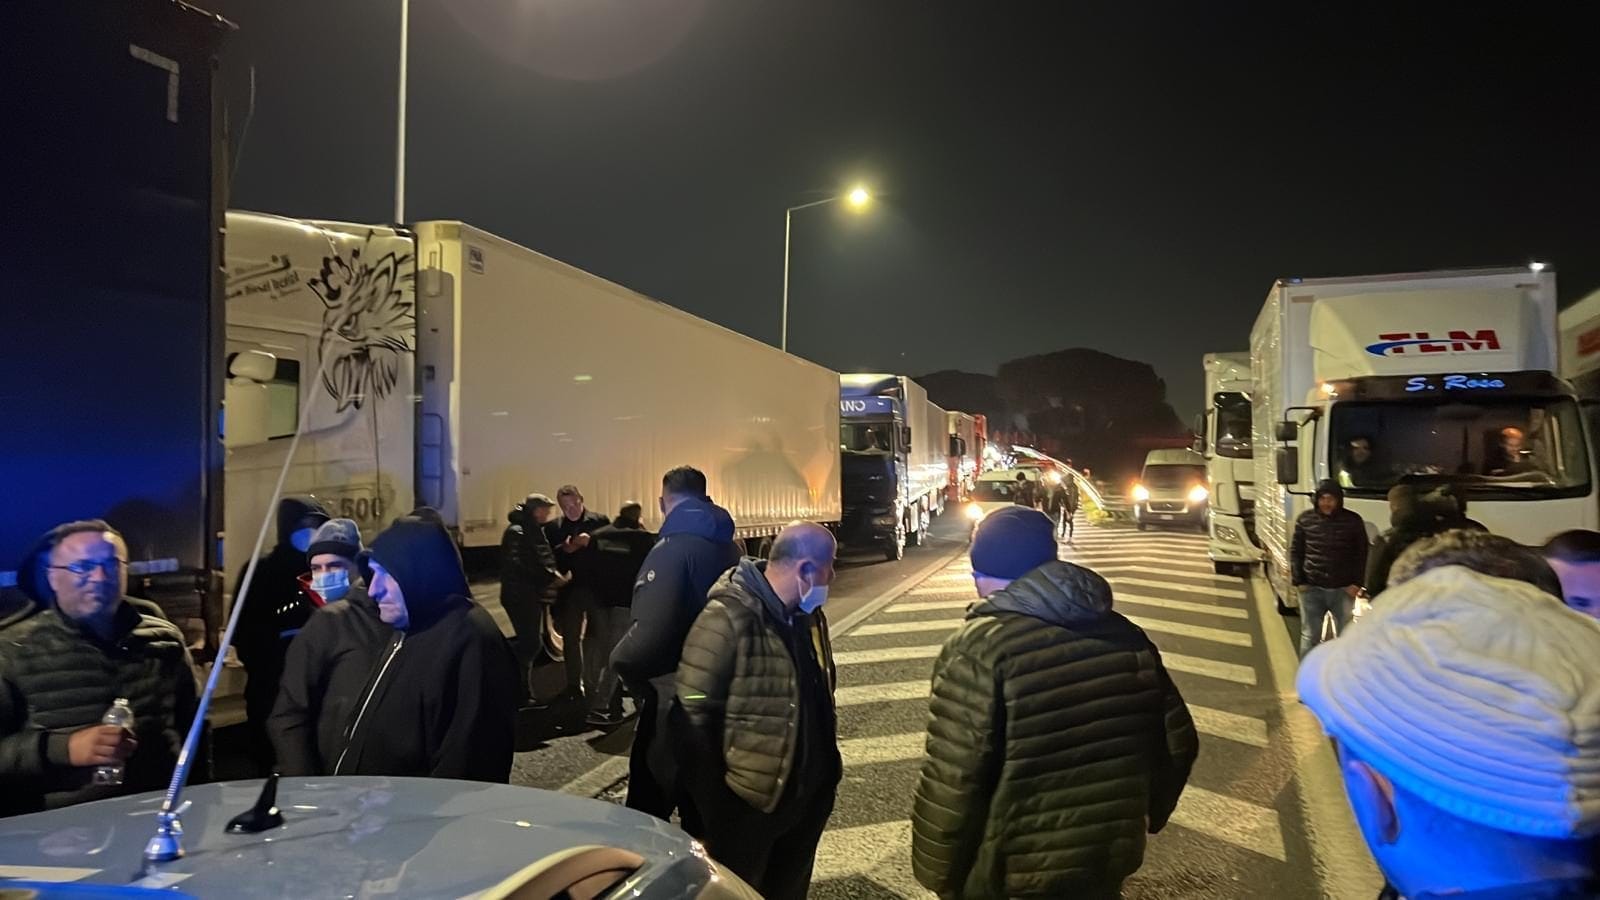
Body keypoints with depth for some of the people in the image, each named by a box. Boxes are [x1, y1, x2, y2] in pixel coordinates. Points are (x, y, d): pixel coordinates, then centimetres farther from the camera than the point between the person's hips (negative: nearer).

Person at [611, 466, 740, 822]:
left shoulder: (672, 549, -20)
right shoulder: (729, 547, 6)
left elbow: (649, 634, -30)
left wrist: (620, 660, -13)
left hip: (674, 696, -8)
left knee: (649, 803, 5)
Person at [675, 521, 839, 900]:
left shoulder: (809, 614, 1)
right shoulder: (728, 618, -24)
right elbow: (695, 719, -21)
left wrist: (826, 767, 14)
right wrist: (709, 813, -16)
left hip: (809, 797, 7)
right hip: (748, 805, -7)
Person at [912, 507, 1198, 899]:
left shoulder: (978, 649, -21)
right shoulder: (1126, 637, -3)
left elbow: (952, 784, -23)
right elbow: (1178, 742, 6)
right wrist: (1147, 813, 23)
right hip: (1109, 866, 5)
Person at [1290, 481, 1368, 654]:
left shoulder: (1353, 521, -2)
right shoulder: (1305, 519, 0)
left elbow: (1361, 554, 3)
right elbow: (1295, 552, 5)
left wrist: (1357, 583, -4)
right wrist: (1299, 581, -2)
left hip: (1343, 589, 0)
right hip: (1312, 589, 0)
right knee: (1309, 637, 8)